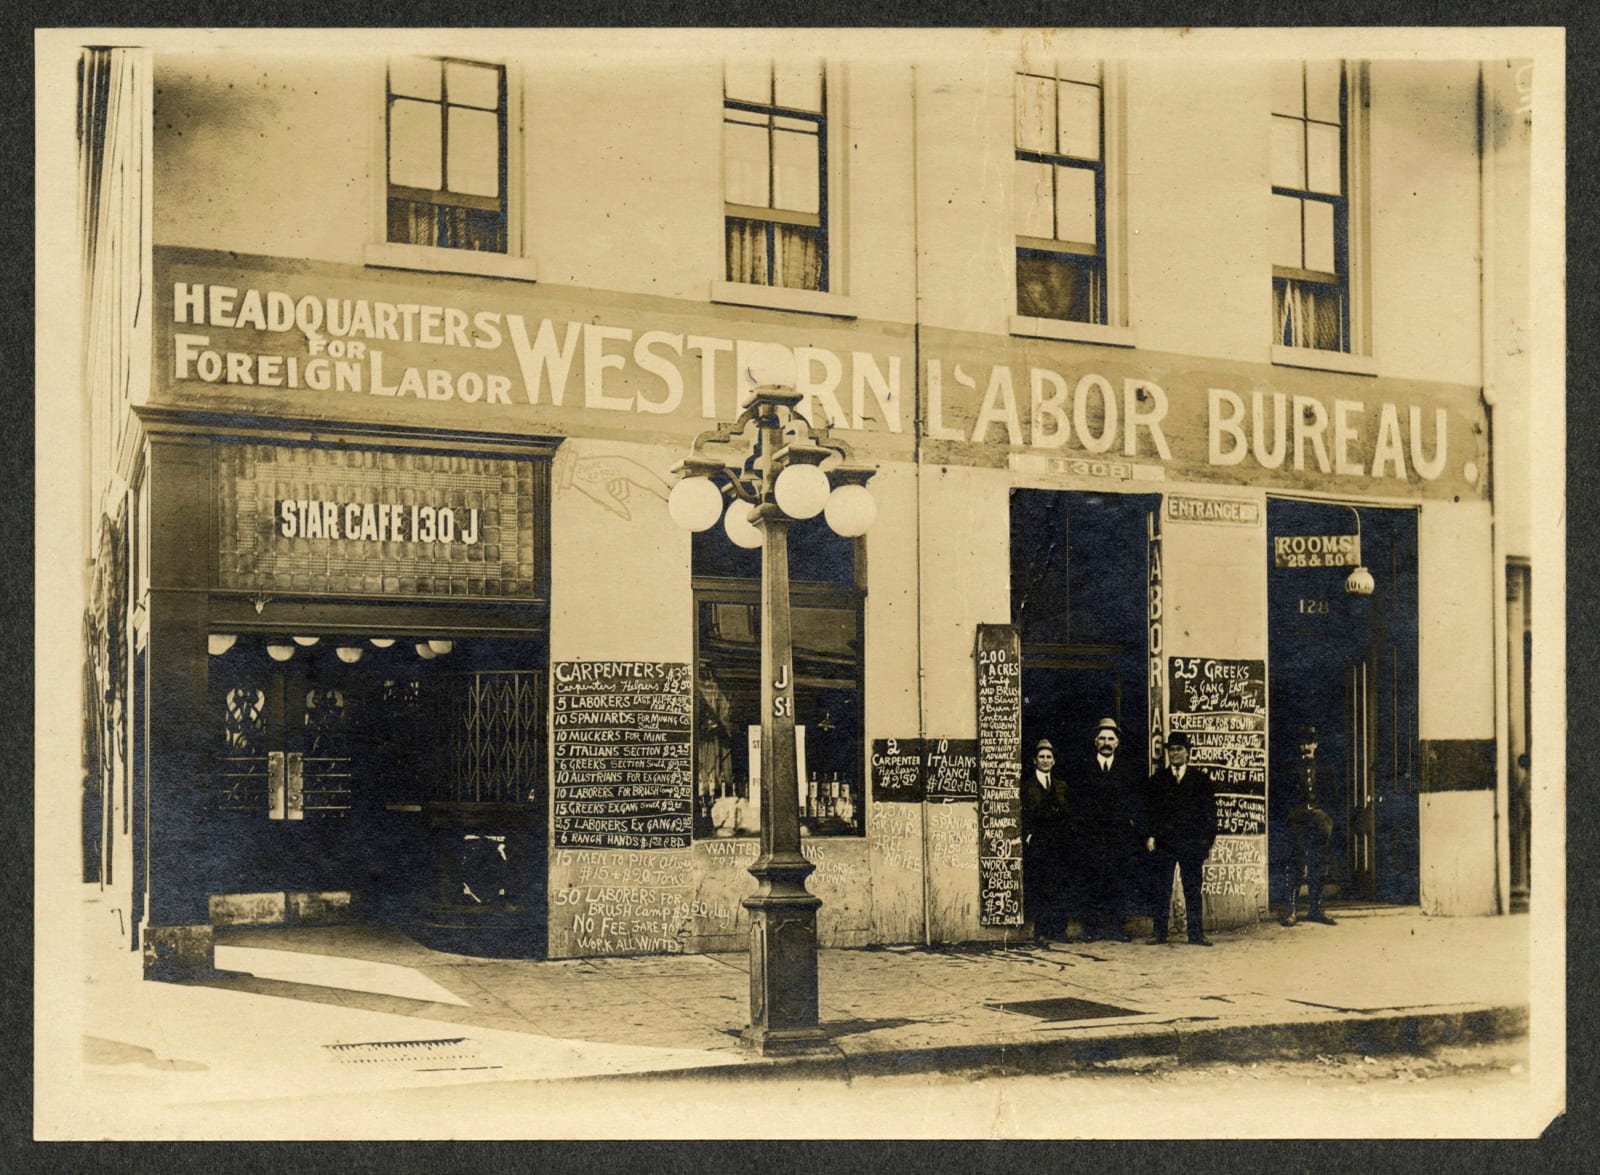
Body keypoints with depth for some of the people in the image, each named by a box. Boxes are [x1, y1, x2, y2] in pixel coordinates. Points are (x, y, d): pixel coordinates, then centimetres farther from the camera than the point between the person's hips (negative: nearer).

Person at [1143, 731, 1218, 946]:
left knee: (1193, 889, 2)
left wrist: (1209, 838, -3)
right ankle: (1160, 932, 5)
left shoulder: (1200, 778, 8)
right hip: (1163, 843, 1)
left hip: (1192, 842, -1)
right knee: (1161, 890, 1)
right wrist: (1150, 835, -4)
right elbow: (1149, 810, 8)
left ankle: (1196, 933, 6)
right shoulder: (1157, 779, 11)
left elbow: (1210, 810, 5)